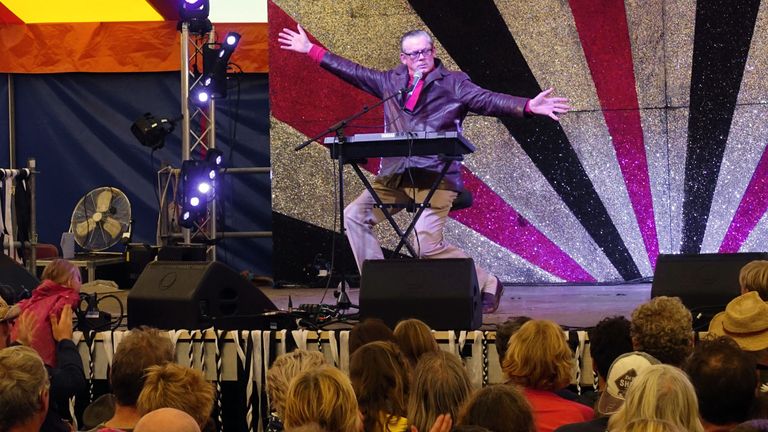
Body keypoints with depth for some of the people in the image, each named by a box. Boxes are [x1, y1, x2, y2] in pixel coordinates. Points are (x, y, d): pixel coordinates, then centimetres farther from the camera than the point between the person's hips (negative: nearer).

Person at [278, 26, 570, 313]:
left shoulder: (453, 84, -1)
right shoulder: (391, 81, 14)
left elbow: (487, 100, -13)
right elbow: (352, 72, 21)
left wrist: (528, 106, -30)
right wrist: (310, 50, 22)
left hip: (436, 178, -6)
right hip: (394, 176, 6)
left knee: (427, 245, -18)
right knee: (355, 215, -1)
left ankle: (488, 285, 2)